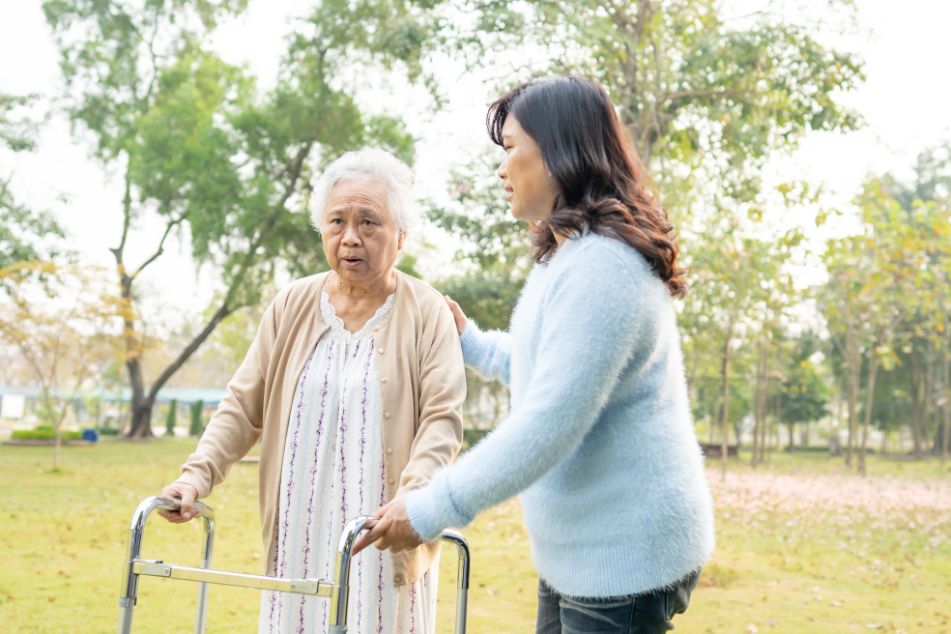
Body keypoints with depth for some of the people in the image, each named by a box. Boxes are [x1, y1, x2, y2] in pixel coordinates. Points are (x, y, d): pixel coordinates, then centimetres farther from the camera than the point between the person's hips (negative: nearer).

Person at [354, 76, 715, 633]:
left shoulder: (600, 265, -21)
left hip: (625, 560, -10)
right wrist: (469, 341, 27)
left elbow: (551, 420, -27)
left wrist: (431, 509, -22)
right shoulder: (573, 258, 13)